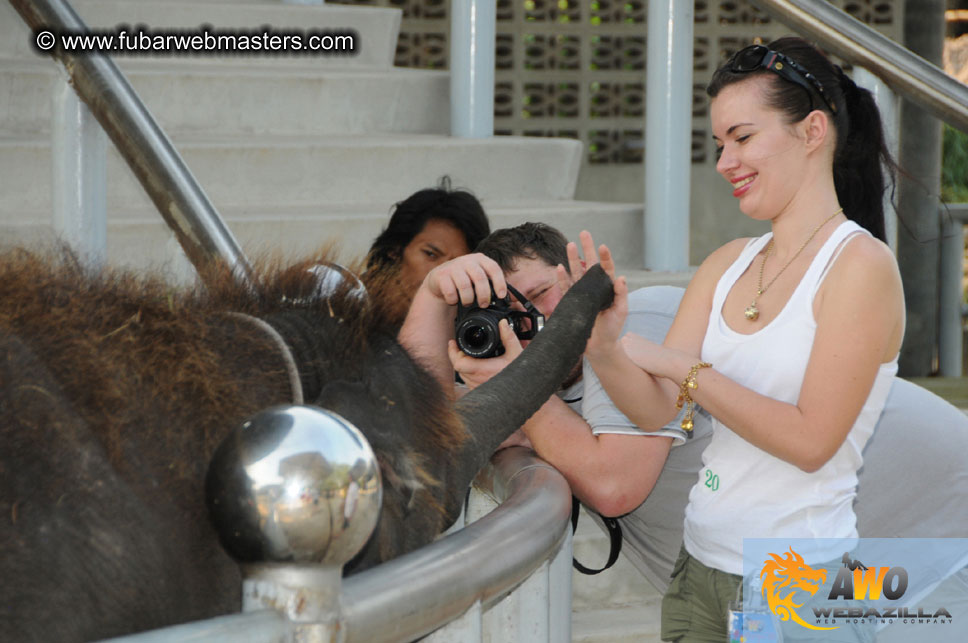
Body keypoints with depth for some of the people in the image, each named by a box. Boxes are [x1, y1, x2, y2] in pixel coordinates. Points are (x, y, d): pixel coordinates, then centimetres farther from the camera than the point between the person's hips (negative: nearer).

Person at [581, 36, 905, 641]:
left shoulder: (860, 265, -12)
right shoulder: (728, 264, 8)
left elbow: (811, 441, -18)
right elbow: (656, 409, 3)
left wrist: (679, 365, -18)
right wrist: (605, 349, -17)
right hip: (701, 566, 6)